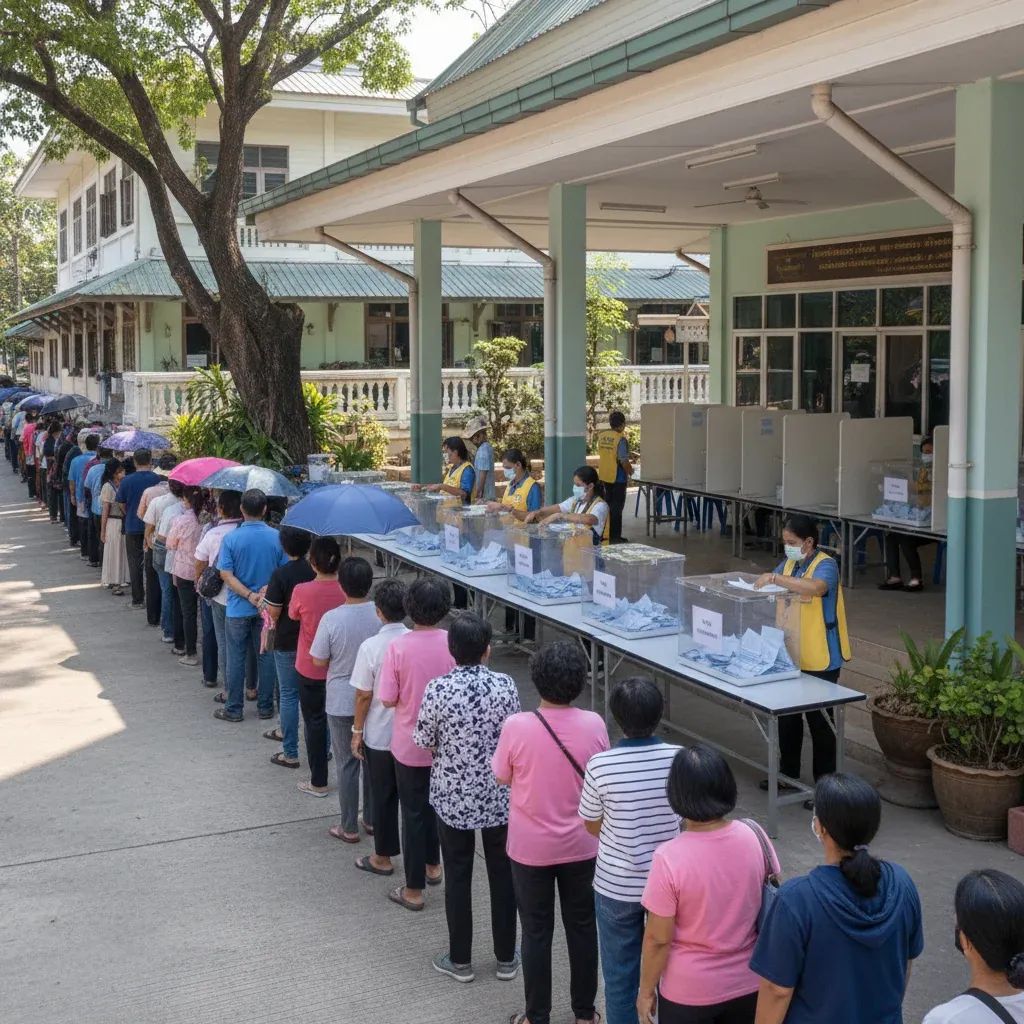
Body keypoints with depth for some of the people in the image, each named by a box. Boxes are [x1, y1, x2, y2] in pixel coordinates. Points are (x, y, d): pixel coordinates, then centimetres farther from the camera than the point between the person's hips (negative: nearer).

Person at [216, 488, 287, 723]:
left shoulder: (231, 538, -12)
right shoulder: (277, 537, -6)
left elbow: (226, 574, -14)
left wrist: (249, 595, -14)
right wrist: (265, 593, -5)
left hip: (238, 609, -2)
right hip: (268, 608, 2)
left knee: (236, 659, 7)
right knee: (266, 657, 12)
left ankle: (234, 709, 14)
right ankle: (265, 707, 18)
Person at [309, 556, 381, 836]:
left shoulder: (332, 619, -20)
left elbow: (319, 661, -11)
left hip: (342, 702, -3)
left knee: (347, 763, 10)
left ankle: (349, 828, 18)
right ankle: (372, 819, 31)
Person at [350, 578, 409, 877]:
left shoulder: (371, 647, -19)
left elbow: (364, 695, -14)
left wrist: (357, 732, -1)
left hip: (380, 737, -3)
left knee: (383, 796, 10)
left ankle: (383, 858, 22)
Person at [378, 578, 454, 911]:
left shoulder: (398, 647, -19)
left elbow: (388, 700, -15)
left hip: (410, 745, -3)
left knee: (414, 812, 9)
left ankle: (414, 890, 16)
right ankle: (433, 865, 42)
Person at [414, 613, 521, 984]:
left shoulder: (438, 689, -17)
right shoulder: (505, 685, -13)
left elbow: (424, 743, -8)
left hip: (452, 795, -1)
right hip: (498, 795, 1)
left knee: (458, 875, 13)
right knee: (503, 873, 15)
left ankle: (460, 960, 24)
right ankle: (506, 958, 26)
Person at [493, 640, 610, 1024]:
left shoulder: (517, 727, -21)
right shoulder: (594, 725, -14)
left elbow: (503, 778, -5)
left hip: (531, 847, -2)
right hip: (580, 845, 2)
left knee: (536, 932, 13)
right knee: (582, 926, 18)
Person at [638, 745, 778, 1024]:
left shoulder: (670, 858, -26)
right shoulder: (753, 836, -13)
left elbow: (658, 939, -18)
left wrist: (646, 990, -2)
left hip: (688, 990, -4)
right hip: (747, 982, 4)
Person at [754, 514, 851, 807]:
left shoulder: (826, 565, -17)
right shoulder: (788, 564, 6)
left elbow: (815, 588, -38)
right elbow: (764, 586, 14)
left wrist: (776, 578, -35)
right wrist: (760, 582, -8)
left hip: (821, 661, -7)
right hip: (790, 656, 8)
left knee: (820, 723, 2)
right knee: (788, 716, 18)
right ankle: (788, 774, 34)